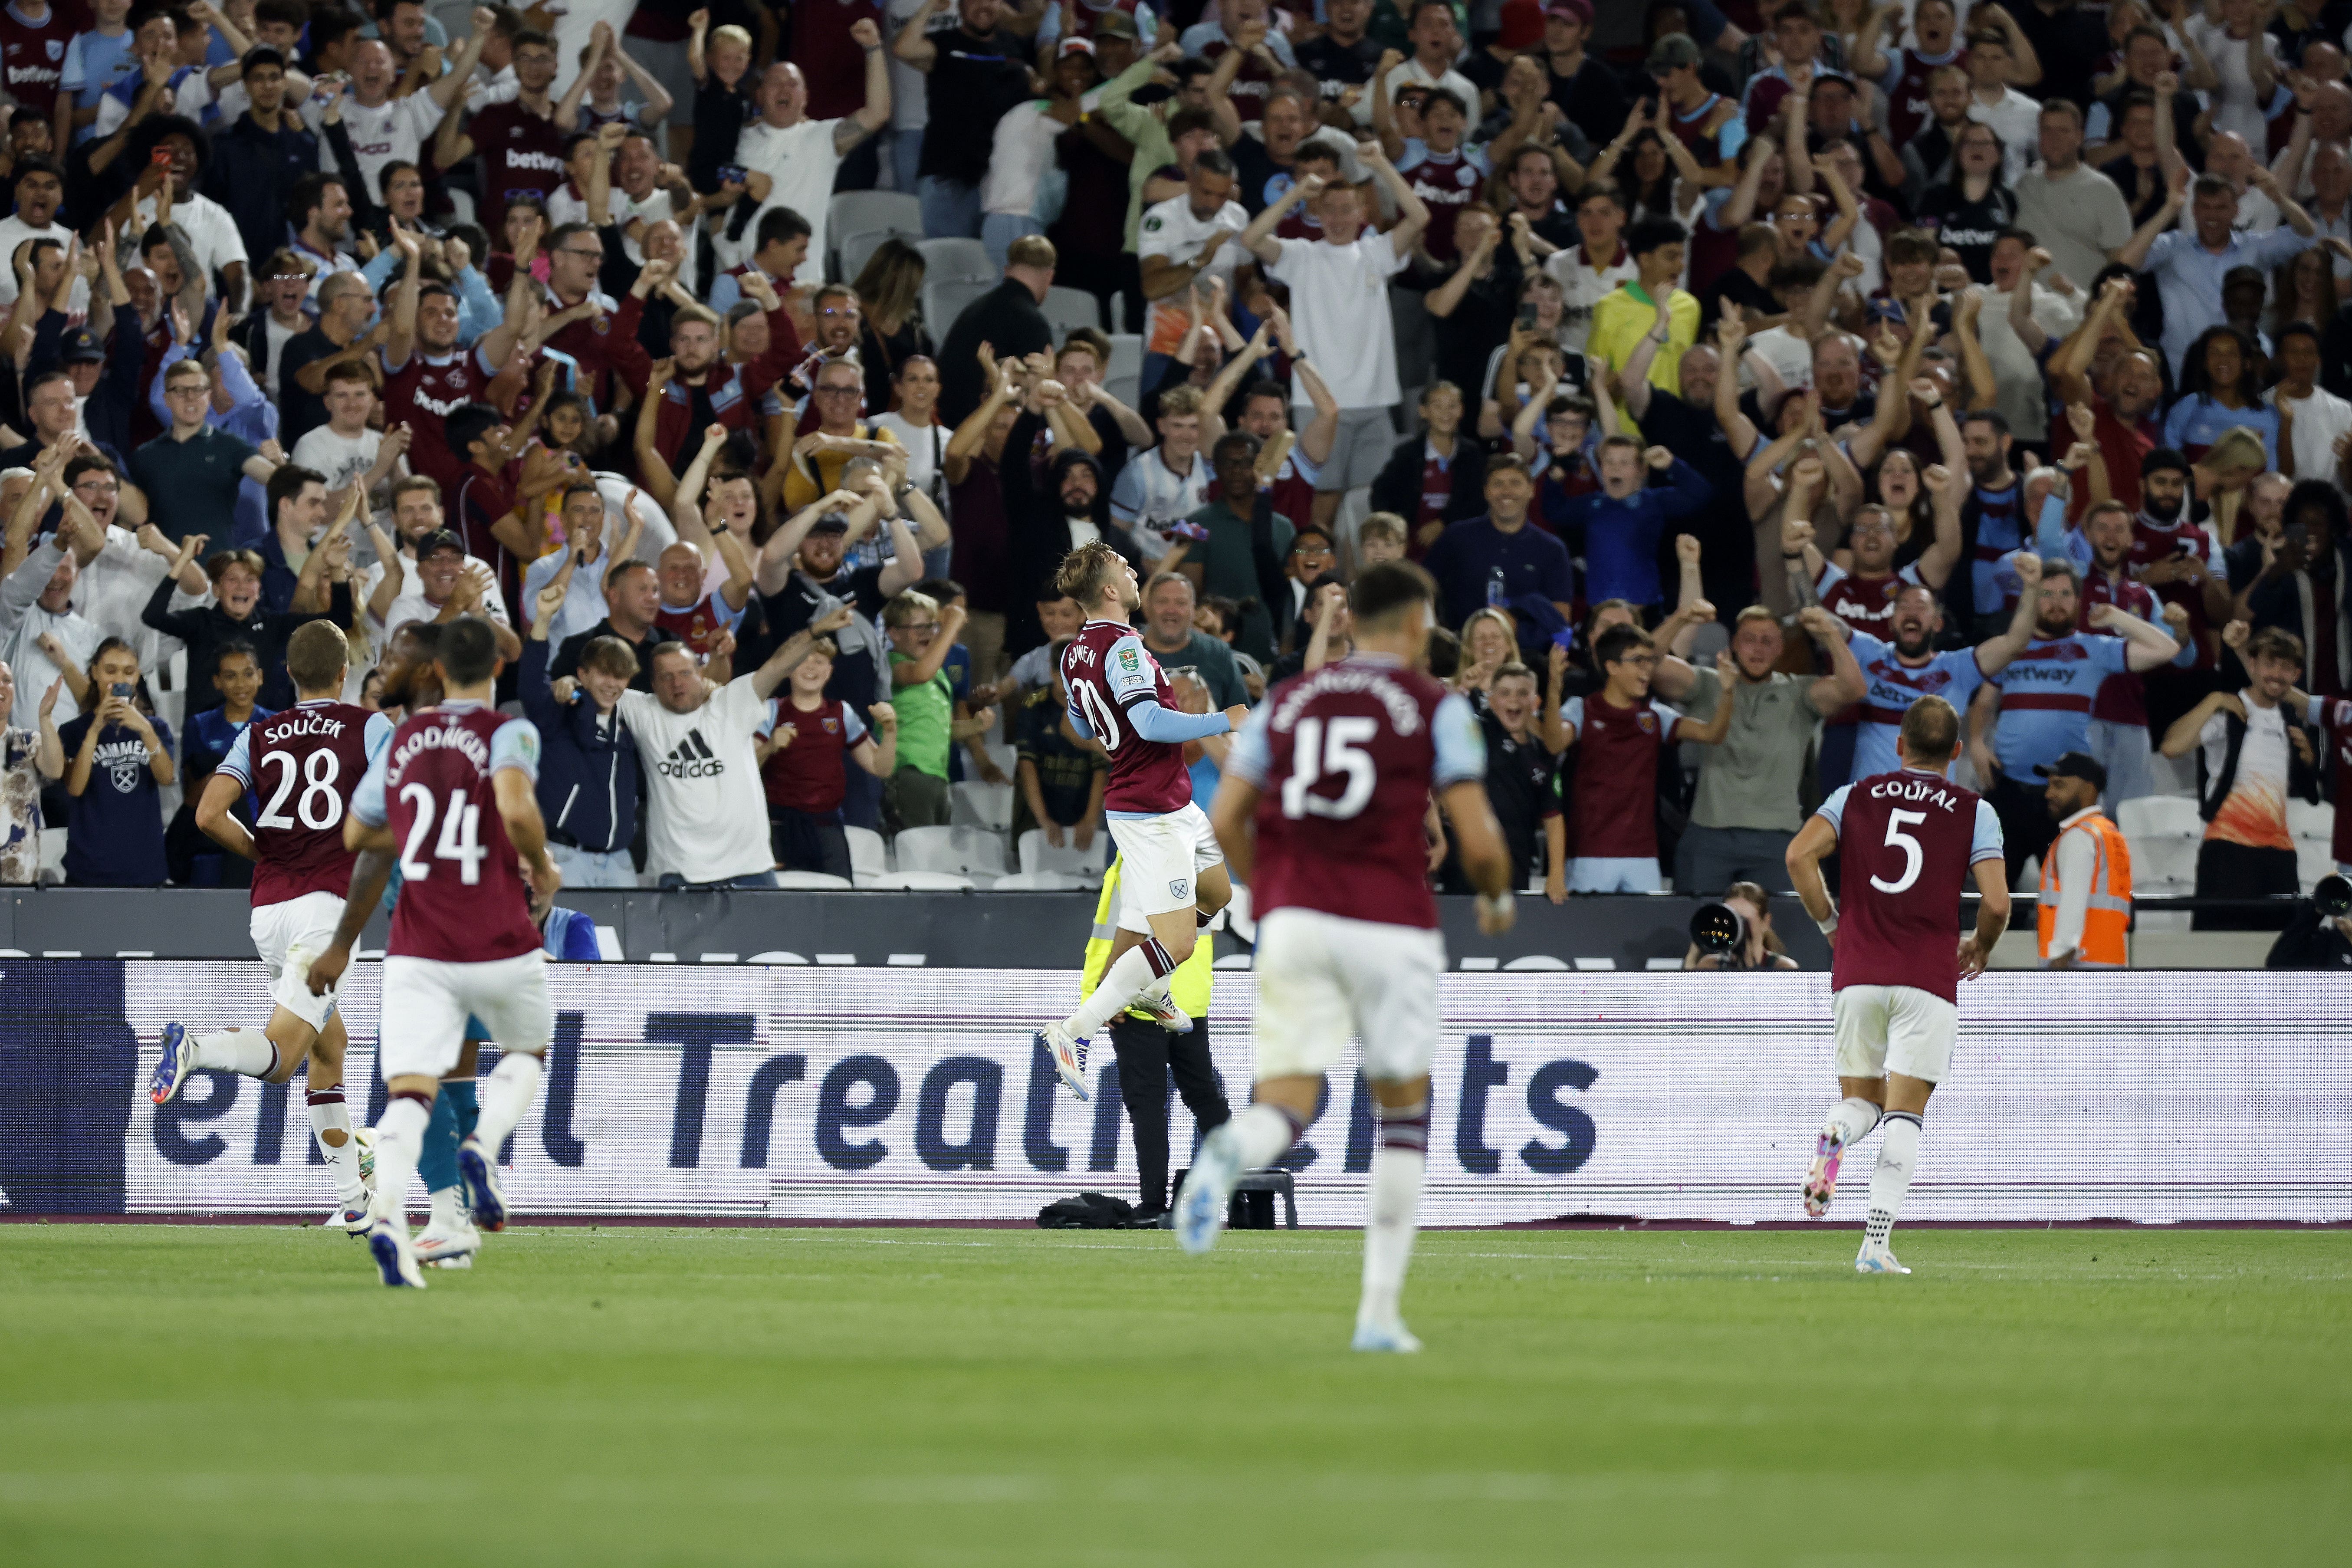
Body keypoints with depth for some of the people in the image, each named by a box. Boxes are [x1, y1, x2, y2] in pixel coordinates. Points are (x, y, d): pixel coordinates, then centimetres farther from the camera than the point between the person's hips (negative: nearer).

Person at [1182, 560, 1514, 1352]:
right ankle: (1380, 1311, 11)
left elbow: (1227, 818, 9)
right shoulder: (1438, 707, 1)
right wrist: (1497, 899, 17)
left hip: (1293, 921, 2)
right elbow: (1478, 839, -5)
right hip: (1390, 924, -2)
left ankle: (1228, 1153, -40)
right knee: (1403, 1112, 14)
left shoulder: (1287, 700, 13)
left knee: (1284, 1102, -1)